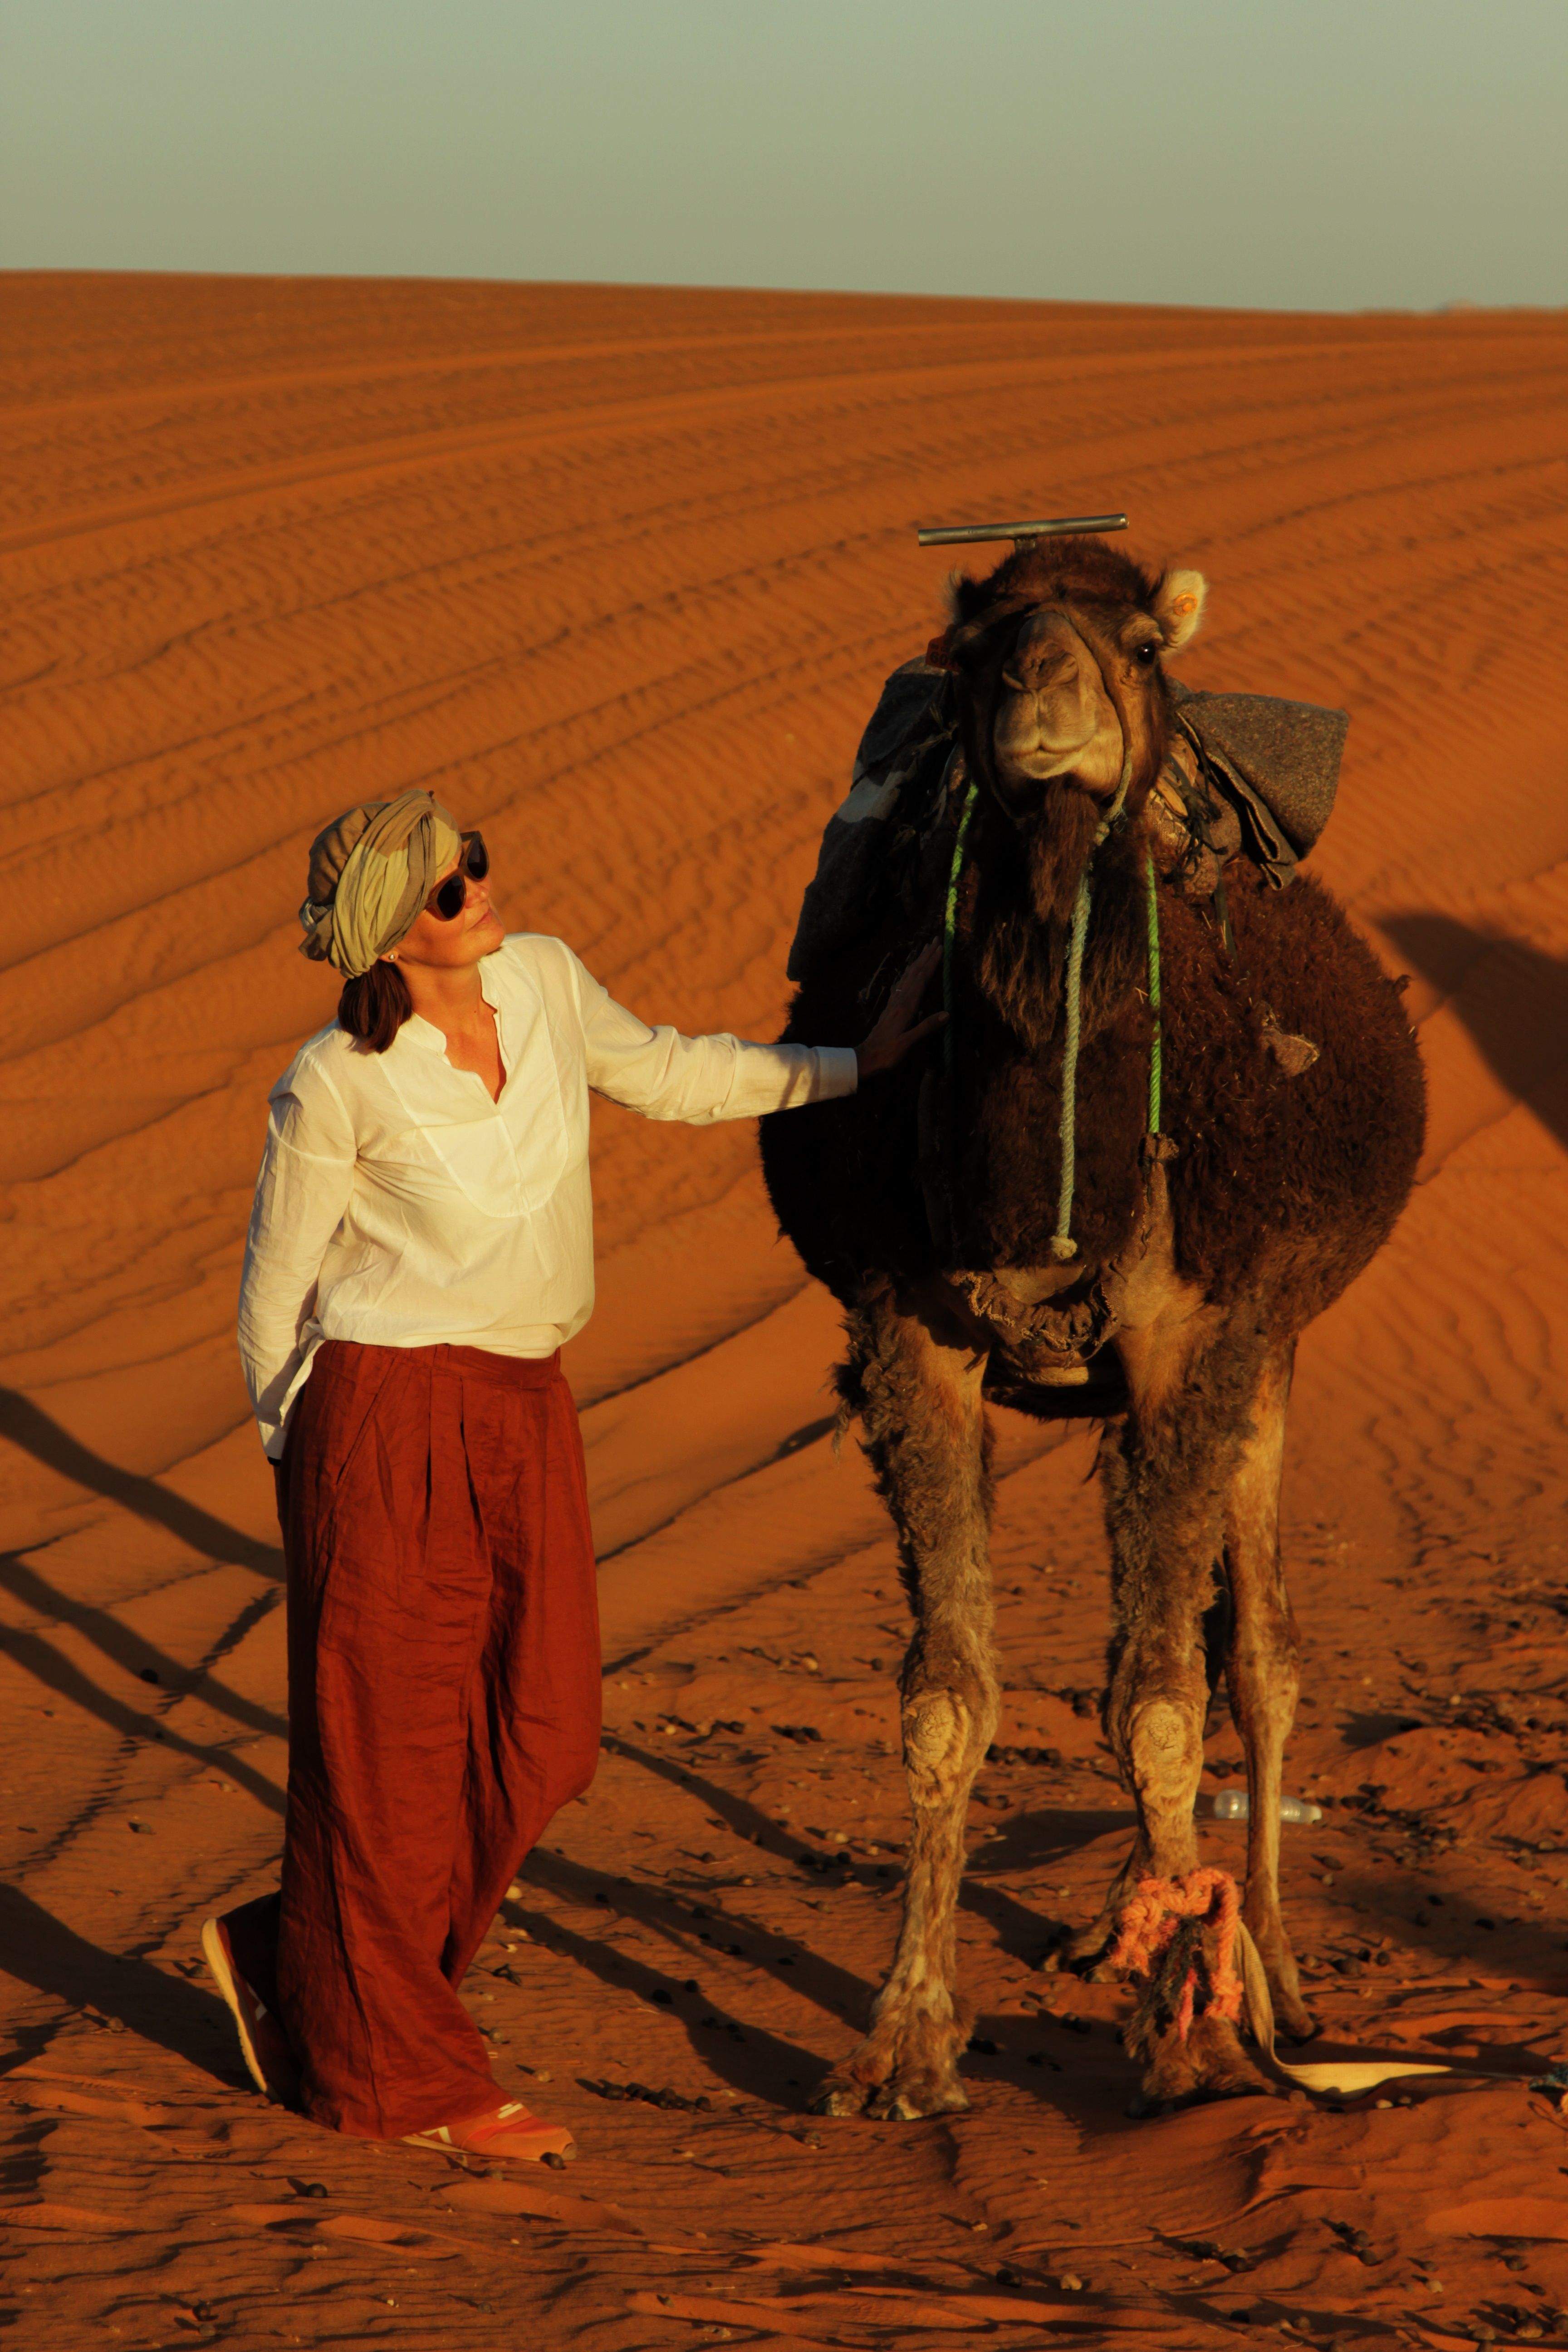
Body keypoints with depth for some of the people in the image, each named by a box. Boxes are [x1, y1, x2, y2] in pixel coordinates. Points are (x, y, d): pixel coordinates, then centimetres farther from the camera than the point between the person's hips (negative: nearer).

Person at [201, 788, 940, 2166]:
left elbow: (664, 1075, 19)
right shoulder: (335, 1088, -15)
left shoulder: (544, 981, 1)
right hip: (387, 1414, -7)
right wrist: (300, 1456, 5)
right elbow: (276, 1289, -3)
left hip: (526, 1412, 7)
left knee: (538, 1741, 8)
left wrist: (855, 1066, 15)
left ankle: (290, 1962, 26)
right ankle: (400, 2075, 16)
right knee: (395, 1746, 2)